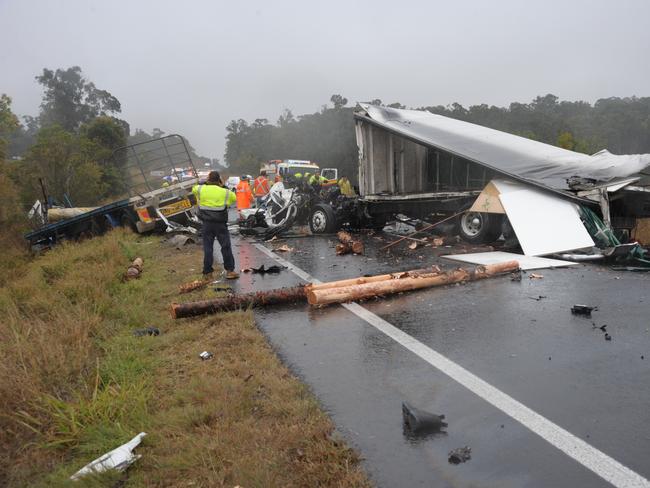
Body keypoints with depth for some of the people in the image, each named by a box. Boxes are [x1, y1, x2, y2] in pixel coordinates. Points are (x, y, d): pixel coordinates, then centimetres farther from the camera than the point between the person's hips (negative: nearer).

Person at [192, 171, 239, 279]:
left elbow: (194, 188, 20)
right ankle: (230, 270, 2)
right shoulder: (225, 192, -5)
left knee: (208, 246, 11)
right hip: (220, 223, -2)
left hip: (207, 222, 2)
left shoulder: (200, 189, -1)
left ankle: (207, 270, 15)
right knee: (226, 246, 3)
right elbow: (234, 197, 11)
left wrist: (205, 184, 17)